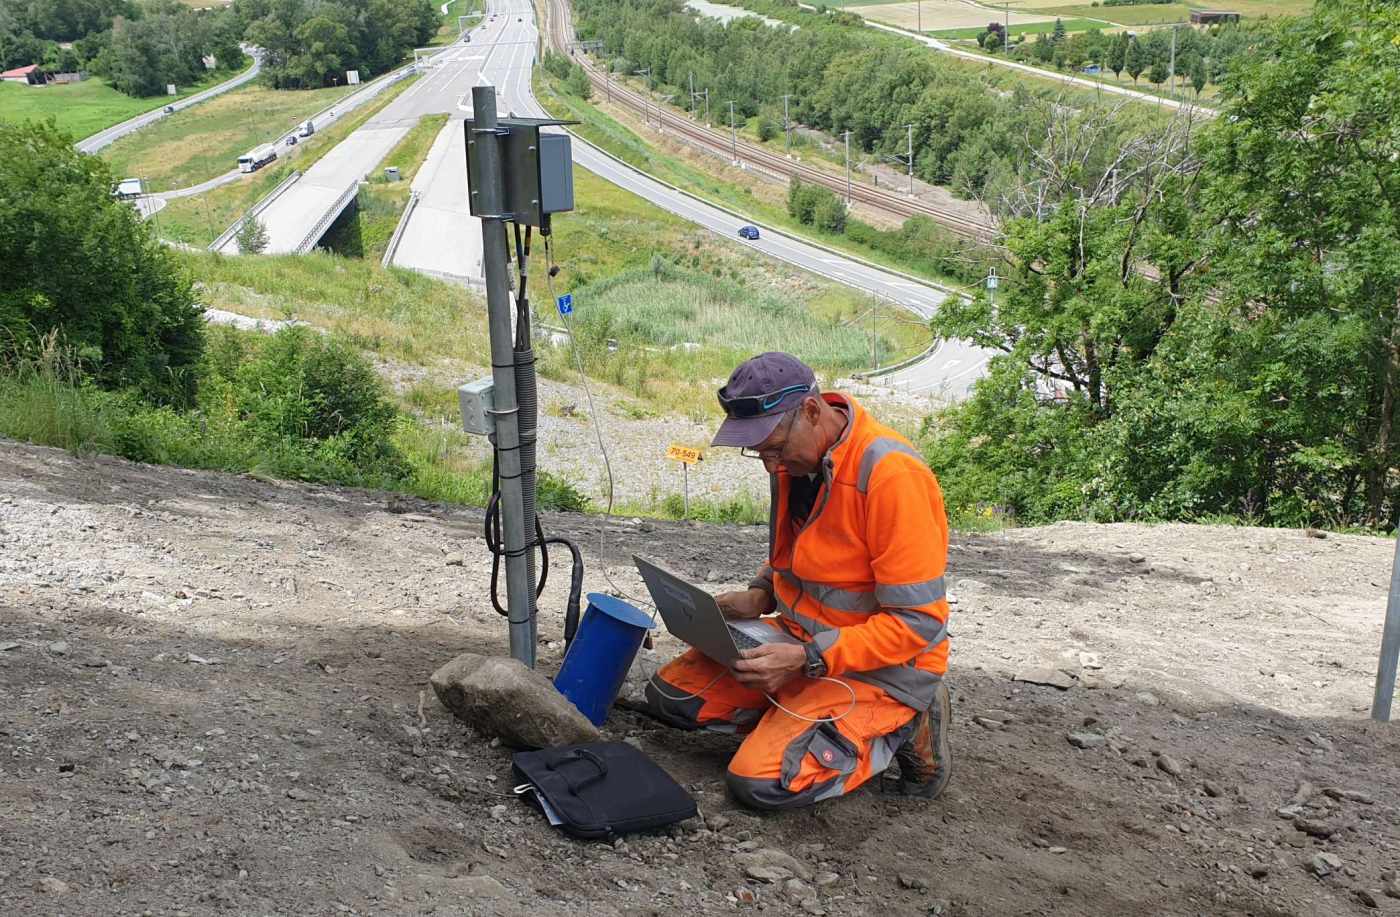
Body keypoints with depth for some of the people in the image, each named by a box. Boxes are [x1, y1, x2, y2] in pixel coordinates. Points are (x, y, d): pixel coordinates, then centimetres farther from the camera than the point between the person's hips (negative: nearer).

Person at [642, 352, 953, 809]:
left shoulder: (893, 474, -26)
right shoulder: (794, 456, 0)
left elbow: (917, 622, -24)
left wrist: (806, 659, -29)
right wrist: (760, 596, -1)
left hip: (881, 667, -8)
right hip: (801, 638, 8)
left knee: (761, 783, -21)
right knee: (667, 694, 0)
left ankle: (901, 729, -1)